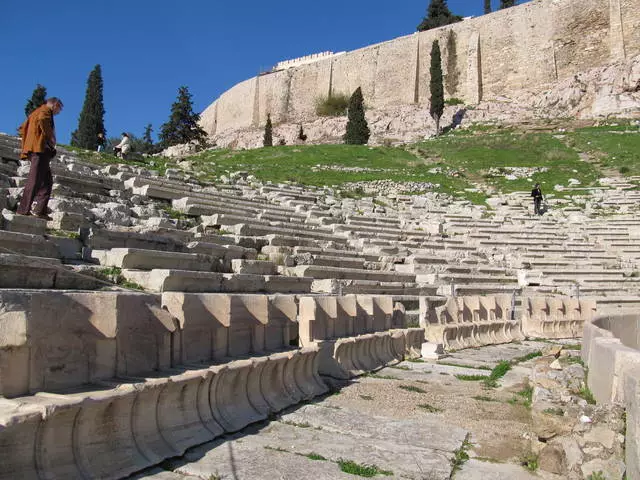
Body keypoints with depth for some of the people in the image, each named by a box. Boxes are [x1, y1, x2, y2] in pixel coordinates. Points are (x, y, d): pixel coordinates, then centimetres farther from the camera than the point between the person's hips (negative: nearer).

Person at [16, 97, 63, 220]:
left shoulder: (36, 112, 28)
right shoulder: (46, 111, 0)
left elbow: (23, 128, 32)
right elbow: (42, 121, -23)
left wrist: (26, 143, 26)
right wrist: (50, 137, -17)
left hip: (32, 149, 10)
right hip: (41, 148, -10)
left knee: (47, 181, 9)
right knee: (35, 180, -14)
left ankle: (40, 210, 1)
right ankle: (23, 209, -19)